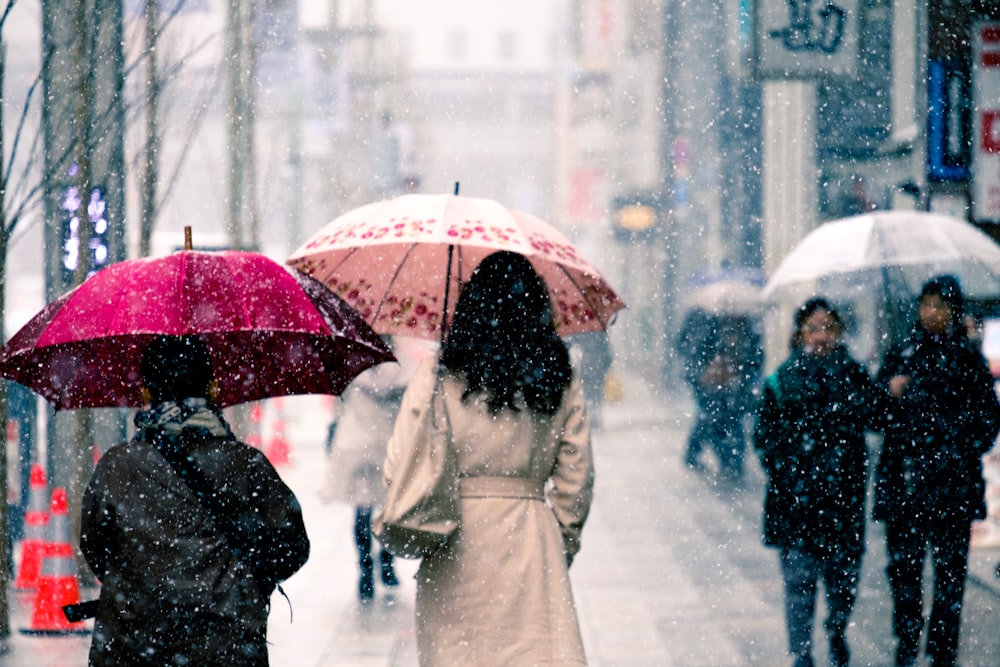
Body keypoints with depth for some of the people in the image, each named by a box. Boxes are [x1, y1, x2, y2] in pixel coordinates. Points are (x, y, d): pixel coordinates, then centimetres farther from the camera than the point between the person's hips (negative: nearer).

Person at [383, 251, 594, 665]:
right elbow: (576, 480, 6)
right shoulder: (561, 382, 4)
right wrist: (561, 549, 18)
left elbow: (400, 469, -5)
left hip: (458, 547, -2)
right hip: (533, 545, 2)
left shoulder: (437, 377, -5)